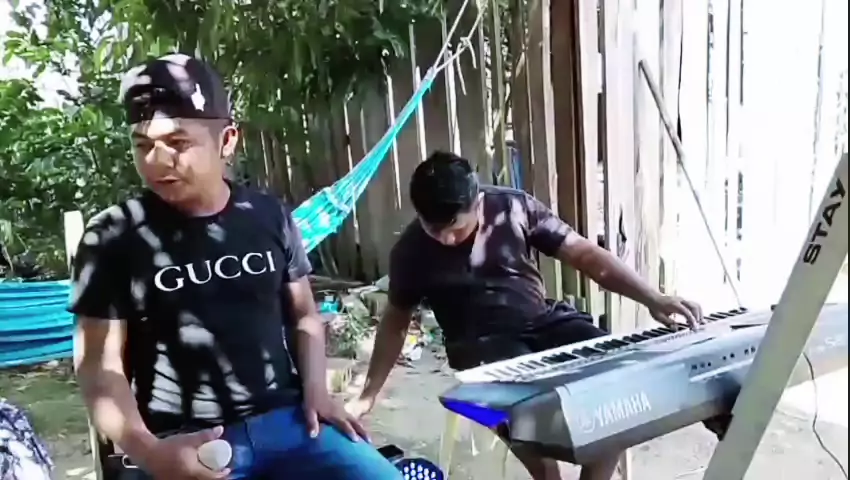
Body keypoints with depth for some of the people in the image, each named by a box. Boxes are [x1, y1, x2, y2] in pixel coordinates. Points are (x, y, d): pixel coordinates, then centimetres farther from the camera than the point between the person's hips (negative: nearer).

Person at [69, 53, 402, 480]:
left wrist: (315, 390, 0)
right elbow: (99, 365, -1)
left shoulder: (269, 216, 5)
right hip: (184, 446, -2)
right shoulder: (113, 237, -1)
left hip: (287, 420, 3)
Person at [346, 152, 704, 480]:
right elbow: (396, 321, 10)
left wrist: (653, 299, -17)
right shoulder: (411, 251, -4)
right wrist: (368, 395, 7)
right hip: (481, 342, -2)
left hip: (544, 321, 2)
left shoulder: (513, 207, -7)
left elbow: (584, 254, -5)